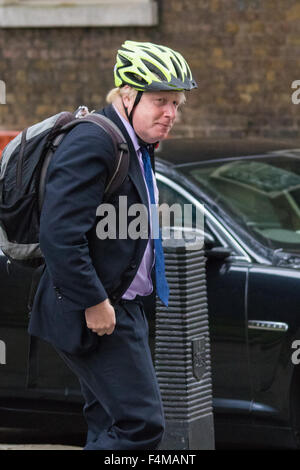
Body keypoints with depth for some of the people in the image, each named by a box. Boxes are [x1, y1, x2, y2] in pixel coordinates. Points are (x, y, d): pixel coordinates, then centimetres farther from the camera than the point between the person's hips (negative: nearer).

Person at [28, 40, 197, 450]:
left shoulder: (135, 147, 15)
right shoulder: (92, 143, -18)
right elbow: (59, 235, -26)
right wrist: (94, 304, -23)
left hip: (120, 307, 11)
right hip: (93, 316, -11)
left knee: (111, 429, 13)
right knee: (141, 426, -13)